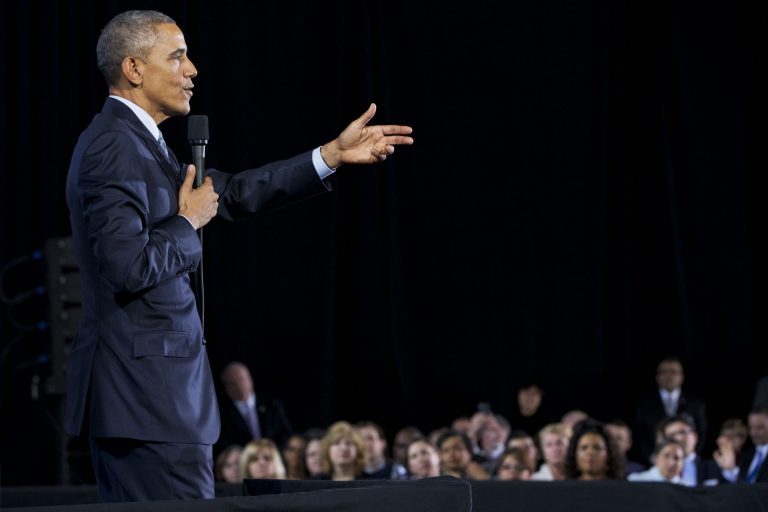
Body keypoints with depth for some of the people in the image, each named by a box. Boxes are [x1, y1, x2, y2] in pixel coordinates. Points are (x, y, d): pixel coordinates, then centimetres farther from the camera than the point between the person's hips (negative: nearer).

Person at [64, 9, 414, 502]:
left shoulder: (134, 140, 17)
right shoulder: (116, 148, -15)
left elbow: (231, 193, 20)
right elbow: (129, 267, -24)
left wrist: (333, 154, 16)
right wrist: (188, 224, -8)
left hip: (128, 386, 11)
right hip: (149, 387, -11)